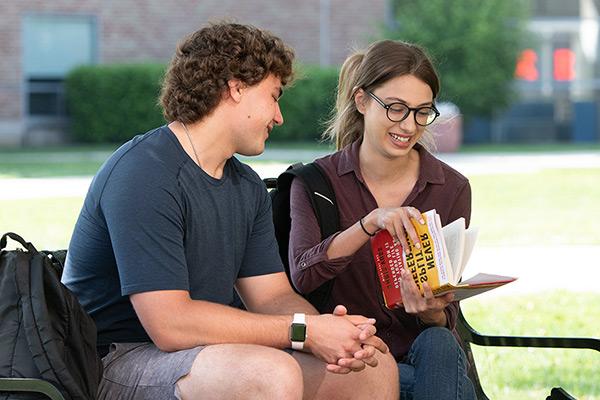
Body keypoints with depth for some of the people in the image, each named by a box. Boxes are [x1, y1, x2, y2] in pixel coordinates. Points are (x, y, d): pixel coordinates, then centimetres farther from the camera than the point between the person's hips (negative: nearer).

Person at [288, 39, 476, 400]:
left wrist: (432, 312, -25)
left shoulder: (451, 188, 2)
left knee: (437, 344, -33)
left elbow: (447, 318, 1)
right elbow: (302, 275, -18)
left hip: (430, 355, 3)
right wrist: (371, 223, -32)